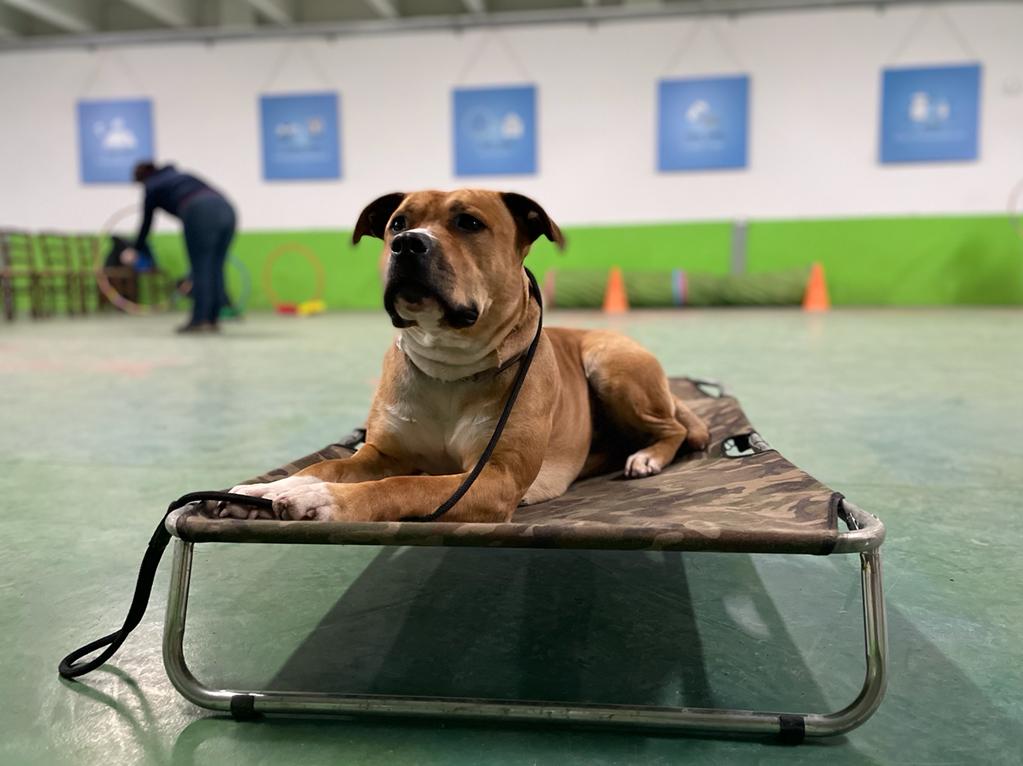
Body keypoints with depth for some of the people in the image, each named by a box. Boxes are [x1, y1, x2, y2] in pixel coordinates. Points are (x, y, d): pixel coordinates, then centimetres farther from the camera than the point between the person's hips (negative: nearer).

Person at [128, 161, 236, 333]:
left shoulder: (152, 188, 21)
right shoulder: (179, 174, 37)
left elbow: (146, 224, 29)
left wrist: (136, 250, 44)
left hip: (199, 214, -5)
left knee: (200, 269, -1)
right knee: (216, 268, 9)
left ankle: (199, 321, 0)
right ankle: (213, 320, 12)